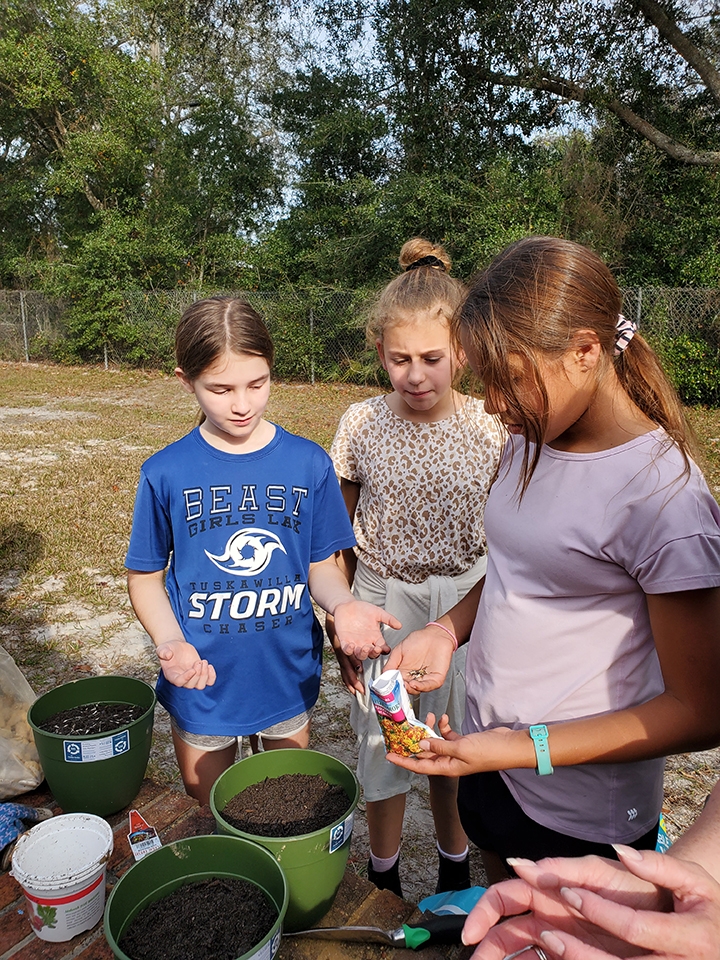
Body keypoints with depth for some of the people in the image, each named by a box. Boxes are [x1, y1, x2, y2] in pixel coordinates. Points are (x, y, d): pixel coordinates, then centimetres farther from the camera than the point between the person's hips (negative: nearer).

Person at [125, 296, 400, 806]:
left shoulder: (309, 463, -8)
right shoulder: (165, 473, -11)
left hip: (288, 675, 1)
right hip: (203, 683, 0)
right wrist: (171, 643, -21)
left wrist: (342, 604, -23)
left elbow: (322, 565, -2)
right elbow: (146, 577, -3)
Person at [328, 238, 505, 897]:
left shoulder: (491, 431, -11)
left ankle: (455, 869, 47)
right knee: (384, 746, 15)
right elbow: (341, 536, 0)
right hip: (382, 604, 0)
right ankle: (384, 877, 42)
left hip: (465, 608, 0)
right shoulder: (362, 424, -9)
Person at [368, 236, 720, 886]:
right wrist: (449, 630, -7)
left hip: (583, 817, -6)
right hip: (491, 762, 7)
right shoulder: (531, 442, -3)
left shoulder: (663, 496, -25)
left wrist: (523, 748, -24)